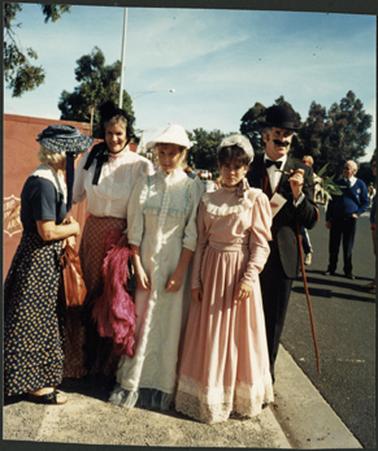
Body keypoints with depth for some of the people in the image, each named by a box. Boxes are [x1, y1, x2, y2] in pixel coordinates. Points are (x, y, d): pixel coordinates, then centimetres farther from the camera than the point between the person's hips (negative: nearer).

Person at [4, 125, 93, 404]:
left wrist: (66, 221, 4)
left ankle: (36, 376, 35)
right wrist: (74, 228, -9)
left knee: (41, 319, 20)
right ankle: (34, 384, 17)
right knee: (36, 321, 2)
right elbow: (48, 232, -24)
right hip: (40, 260, -10)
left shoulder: (49, 178, 8)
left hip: (43, 258, 10)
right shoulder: (45, 184, -23)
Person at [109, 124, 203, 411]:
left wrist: (180, 273, -10)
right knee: (140, 320, 8)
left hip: (175, 264, -2)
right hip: (145, 261, 2)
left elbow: (192, 235, -7)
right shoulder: (146, 184, 2)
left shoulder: (193, 187, -4)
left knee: (169, 323, 6)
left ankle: (162, 386, 22)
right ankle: (131, 383, 23)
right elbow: (135, 230, 2)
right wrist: (138, 268, -4)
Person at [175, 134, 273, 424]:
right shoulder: (208, 200, 6)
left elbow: (261, 244, -6)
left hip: (239, 271, -3)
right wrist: (196, 280, 3)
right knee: (208, 337, 10)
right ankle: (207, 397, 27)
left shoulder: (256, 199, -4)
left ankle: (240, 396, 27)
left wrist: (249, 277, -15)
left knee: (238, 335, 7)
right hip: (211, 270, 3)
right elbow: (200, 242, 6)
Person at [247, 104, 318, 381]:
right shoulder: (249, 167, -1)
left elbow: (311, 221, -4)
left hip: (282, 256, 1)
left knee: (273, 320, 13)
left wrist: (298, 193, -18)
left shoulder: (302, 172, 1)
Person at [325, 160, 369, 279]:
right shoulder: (337, 183, 4)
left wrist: (357, 213, -7)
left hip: (350, 219, -1)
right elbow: (331, 202, 6)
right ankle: (331, 268, 17)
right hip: (336, 219, 1)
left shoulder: (360, 184, 1)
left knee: (348, 247, 6)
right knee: (333, 246, 5)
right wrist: (328, 219, 2)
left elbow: (366, 202, 8)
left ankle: (348, 270, 17)